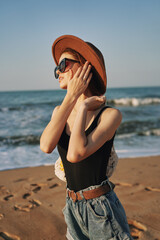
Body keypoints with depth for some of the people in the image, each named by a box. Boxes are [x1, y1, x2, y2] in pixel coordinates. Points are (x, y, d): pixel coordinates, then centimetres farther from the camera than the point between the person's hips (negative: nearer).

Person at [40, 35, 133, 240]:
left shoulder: (110, 115, -13)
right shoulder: (60, 111, 3)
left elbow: (75, 154, -27)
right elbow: (46, 146, -17)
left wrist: (84, 107, -16)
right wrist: (71, 97, -15)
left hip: (102, 211, -5)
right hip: (73, 208, 5)